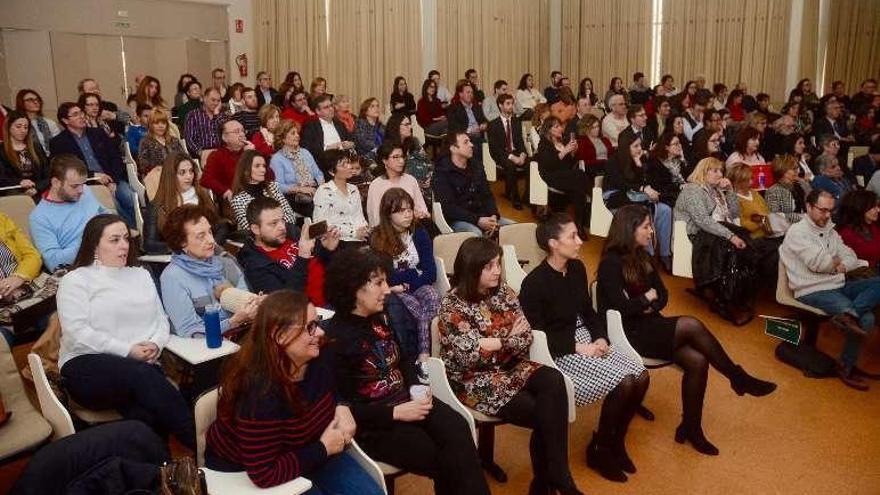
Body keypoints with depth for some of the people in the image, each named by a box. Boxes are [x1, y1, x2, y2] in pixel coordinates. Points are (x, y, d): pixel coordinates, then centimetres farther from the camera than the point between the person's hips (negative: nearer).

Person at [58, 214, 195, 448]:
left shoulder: (141, 275, 23)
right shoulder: (76, 280, 6)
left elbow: (161, 319, 19)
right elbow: (78, 332, -7)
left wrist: (156, 344, -4)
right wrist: (127, 350, -13)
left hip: (143, 366, 4)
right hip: (88, 364, -4)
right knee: (141, 374, -36)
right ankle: (202, 443, -39)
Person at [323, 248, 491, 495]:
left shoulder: (380, 318, 7)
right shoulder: (334, 338, -15)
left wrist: (416, 388, 1)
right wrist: (395, 412, -20)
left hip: (405, 399, 6)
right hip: (373, 422, -6)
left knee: (457, 429, -21)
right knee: (444, 461, -22)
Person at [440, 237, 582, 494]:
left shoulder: (503, 292, 4)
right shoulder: (452, 305, -14)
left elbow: (526, 337, -2)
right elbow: (470, 355, -19)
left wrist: (490, 343, -17)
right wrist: (508, 340, -9)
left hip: (509, 367, 5)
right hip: (472, 380, -5)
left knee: (553, 381, -24)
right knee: (540, 412, -21)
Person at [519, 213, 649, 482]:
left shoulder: (577, 268, 5)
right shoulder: (534, 283, -17)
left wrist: (601, 338, -4)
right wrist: (578, 347, -19)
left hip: (585, 338, 8)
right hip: (558, 350, -7)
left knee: (641, 376, -10)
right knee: (623, 383, -22)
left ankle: (616, 441, 11)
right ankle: (600, 449, 1)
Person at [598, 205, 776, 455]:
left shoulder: (642, 257, 12)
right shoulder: (611, 263, -13)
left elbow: (663, 295, 12)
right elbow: (621, 308, -20)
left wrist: (650, 306, -10)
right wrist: (647, 298, -4)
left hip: (648, 325, 8)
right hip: (627, 334, -8)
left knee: (697, 361, -18)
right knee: (691, 325, -26)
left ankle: (691, 427, -4)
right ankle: (739, 378, -10)